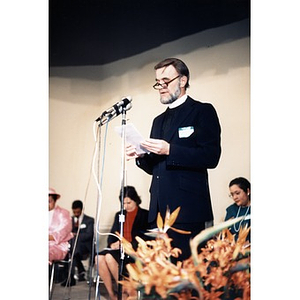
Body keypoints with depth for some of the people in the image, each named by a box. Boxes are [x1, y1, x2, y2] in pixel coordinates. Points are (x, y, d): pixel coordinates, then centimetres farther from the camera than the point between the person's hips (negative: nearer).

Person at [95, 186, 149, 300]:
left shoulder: (144, 215, 2)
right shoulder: (119, 215, 21)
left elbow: (144, 239, -7)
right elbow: (112, 234, 18)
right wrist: (112, 244, -5)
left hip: (135, 250, -5)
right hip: (118, 248, 6)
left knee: (110, 257, -31)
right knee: (99, 257, -25)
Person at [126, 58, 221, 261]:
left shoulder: (203, 111, 2)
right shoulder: (159, 121, 24)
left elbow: (211, 157, -11)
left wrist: (170, 150, -18)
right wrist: (141, 157, 3)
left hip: (187, 208, -7)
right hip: (160, 210, 7)